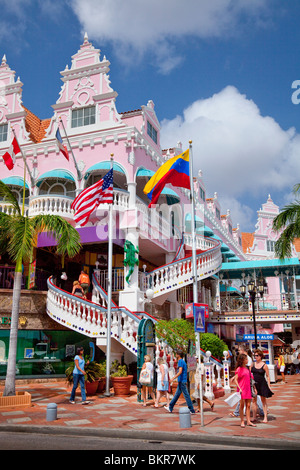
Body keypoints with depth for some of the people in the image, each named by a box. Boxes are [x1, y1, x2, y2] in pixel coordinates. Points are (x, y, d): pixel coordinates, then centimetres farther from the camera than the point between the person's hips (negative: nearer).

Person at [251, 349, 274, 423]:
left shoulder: (264, 365, -6)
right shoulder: (253, 364, 4)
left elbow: (268, 376, -3)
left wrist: (269, 385, -9)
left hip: (262, 384, -3)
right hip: (254, 384, 3)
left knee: (263, 401, 6)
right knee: (254, 400, 6)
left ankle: (265, 417, 12)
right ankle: (254, 417, 15)